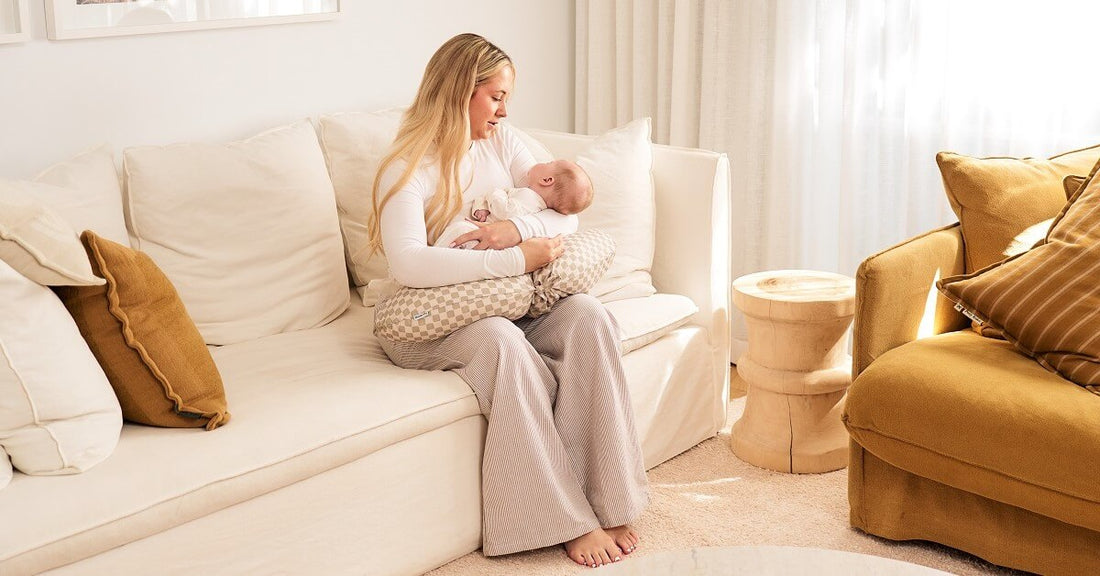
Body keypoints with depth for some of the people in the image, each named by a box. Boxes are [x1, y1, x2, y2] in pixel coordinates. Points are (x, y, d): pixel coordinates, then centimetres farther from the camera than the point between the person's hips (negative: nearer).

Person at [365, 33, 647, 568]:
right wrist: (516, 260, -27)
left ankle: (606, 500, -22)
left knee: (589, 316, -23)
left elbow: (566, 213, 6)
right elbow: (408, 264, -27)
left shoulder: (502, 144, 11)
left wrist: (517, 228, -17)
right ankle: (569, 519, -28)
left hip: (513, 303, 6)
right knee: (502, 341, -37)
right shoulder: (406, 169, -10)